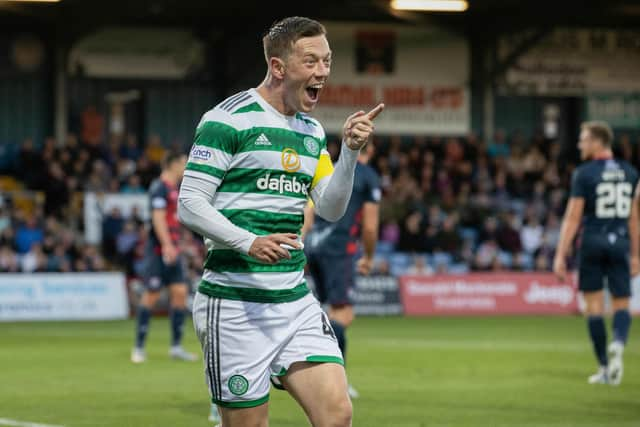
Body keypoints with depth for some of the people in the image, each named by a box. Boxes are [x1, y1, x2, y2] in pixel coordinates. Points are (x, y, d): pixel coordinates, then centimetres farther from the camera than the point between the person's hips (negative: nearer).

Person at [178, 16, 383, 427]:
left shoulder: (312, 131, 15)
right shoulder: (228, 119, -8)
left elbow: (332, 208, 11)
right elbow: (190, 203, -12)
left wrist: (350, 151, -5)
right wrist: (250, 243, -26)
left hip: (295, 298, 6)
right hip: (235, 302, -6)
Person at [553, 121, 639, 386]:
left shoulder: (584, 174, -6)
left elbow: (572, 218, -9)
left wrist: (560, 256, -7)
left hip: (592, 244, -3)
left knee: (594, 304, 5)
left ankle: (605, 368, 6)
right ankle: (618, 343, -25)